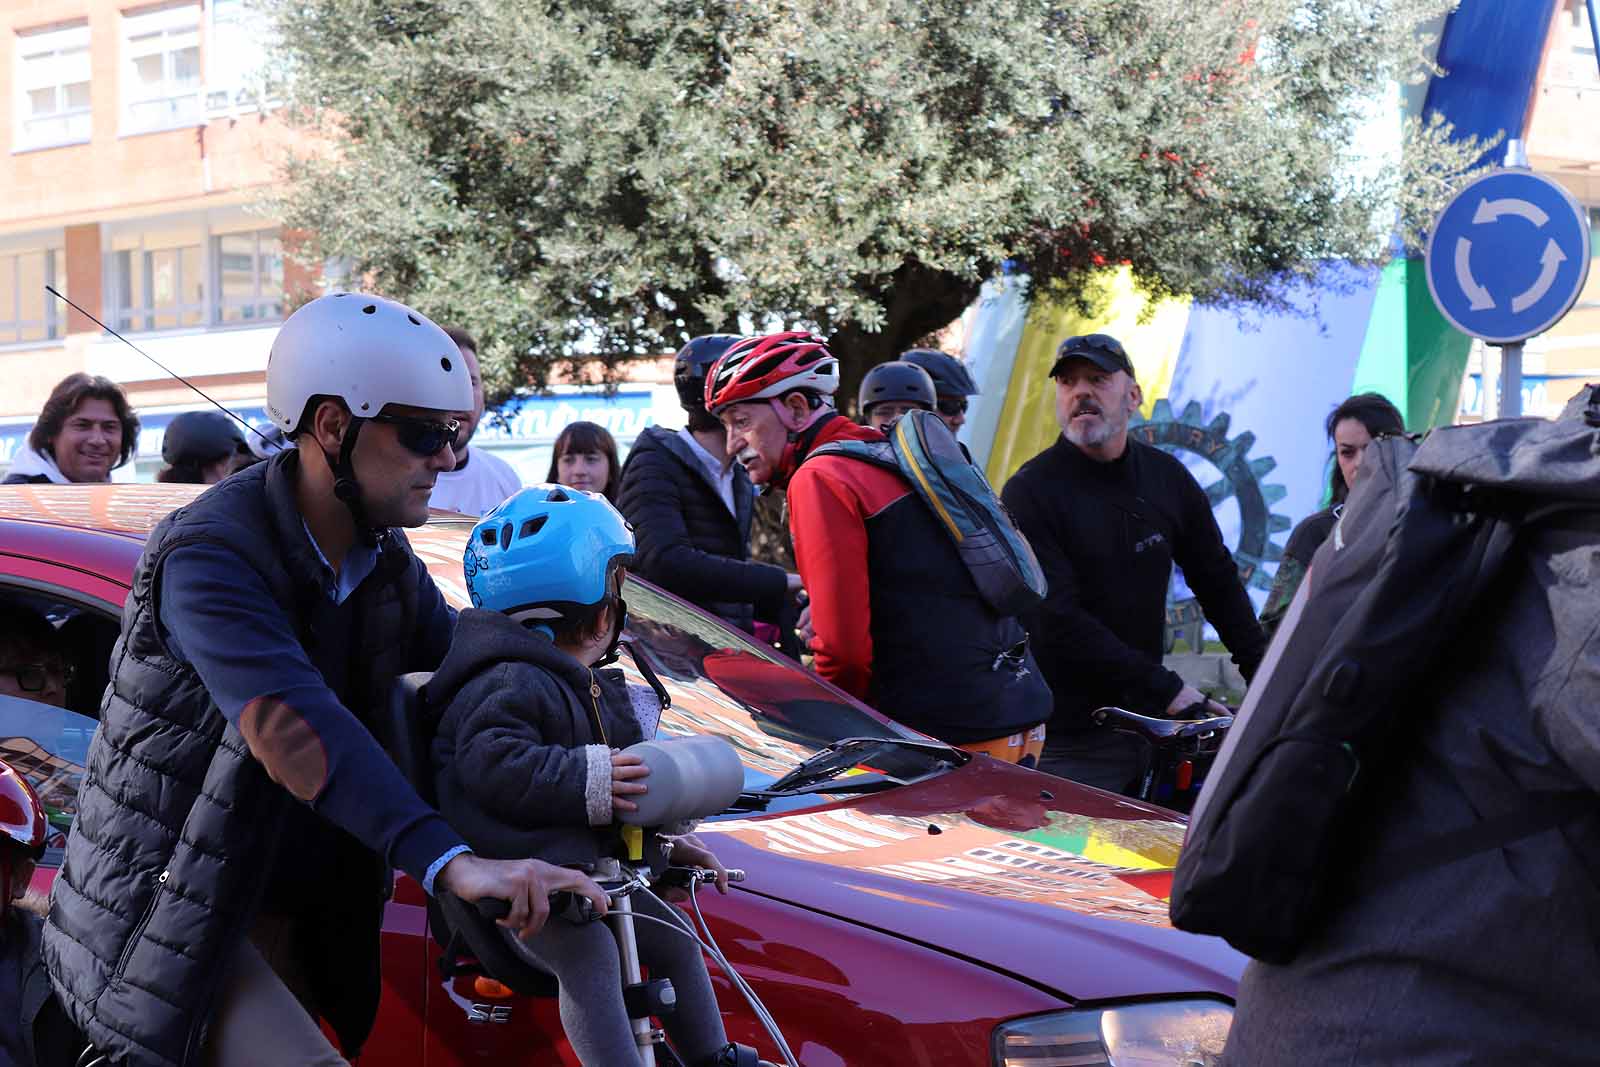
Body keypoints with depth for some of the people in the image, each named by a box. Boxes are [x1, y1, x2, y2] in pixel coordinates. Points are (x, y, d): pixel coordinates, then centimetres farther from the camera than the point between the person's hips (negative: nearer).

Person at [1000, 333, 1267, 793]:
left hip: (1146, 721, 5)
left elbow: (1218, 583, 16)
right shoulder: (1030, 492, -10)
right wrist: (1165, 689, -21)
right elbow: (1057, 620, -19)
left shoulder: (1167, 478, 8)